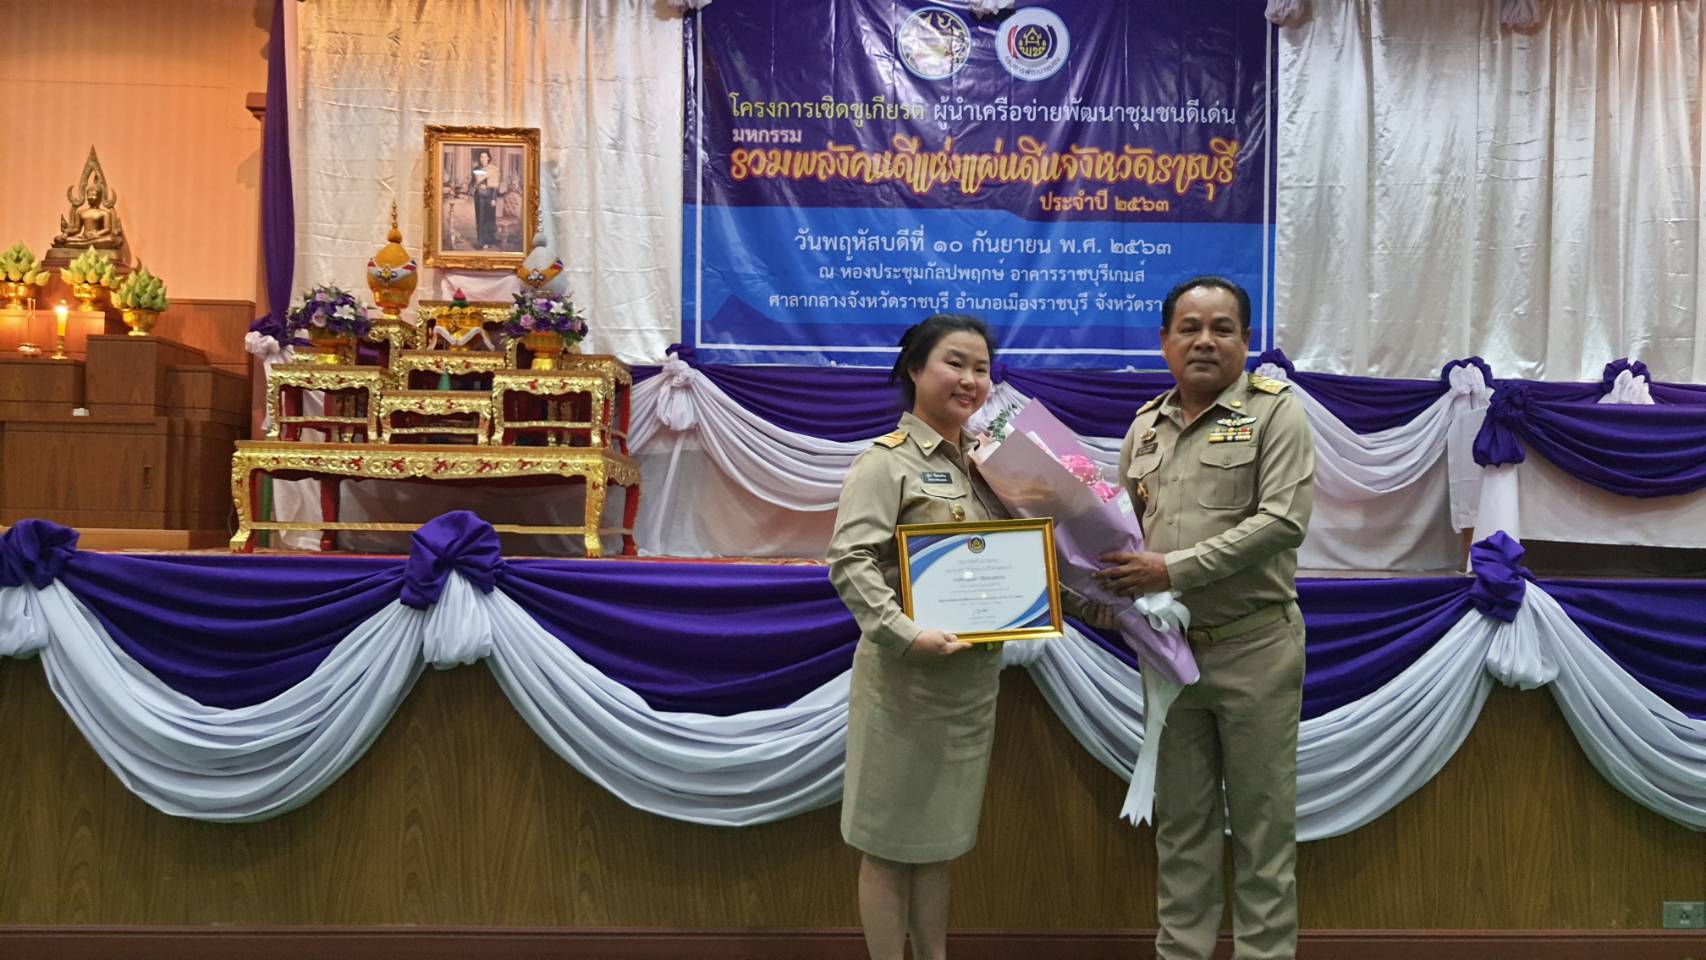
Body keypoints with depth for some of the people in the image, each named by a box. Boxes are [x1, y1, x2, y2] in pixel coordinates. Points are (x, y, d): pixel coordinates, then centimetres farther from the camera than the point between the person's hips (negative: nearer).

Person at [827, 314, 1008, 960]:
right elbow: (849, 562, -20)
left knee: (940, 834, 17)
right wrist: (904, 634, -31)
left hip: (975, 675, 7)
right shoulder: (887, 461, -10)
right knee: (891, 839, 4)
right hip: (905, 675, -7)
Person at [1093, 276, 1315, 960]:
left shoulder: (1274, 411, -6)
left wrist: (1174, 569, -20)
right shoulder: (1144, 426, 11)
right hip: (1168, 648, 5)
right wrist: (1113, 584, -2)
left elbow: (1282, 519, -17)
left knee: (1261, 821, 4)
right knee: (1181, 819, 13)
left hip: (1253, 648, -5)